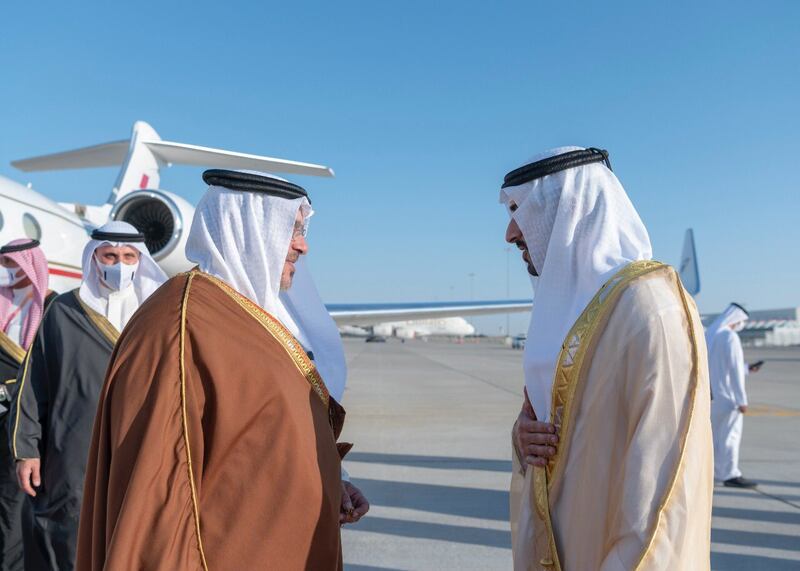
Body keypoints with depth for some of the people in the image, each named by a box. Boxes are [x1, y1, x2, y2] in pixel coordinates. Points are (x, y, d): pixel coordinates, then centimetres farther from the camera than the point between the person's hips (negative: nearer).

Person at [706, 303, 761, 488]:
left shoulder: (709, 334, 11)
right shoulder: (730, 336, -17)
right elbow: (734, 371, -20)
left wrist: (747, 368, 27)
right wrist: (742, 400, -18)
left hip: (713, 394, 9)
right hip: (727, 395, -9)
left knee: (716, 433, 16)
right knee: (730, 434, -2)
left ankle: (717, 471, 22)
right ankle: (730, 475, 2)